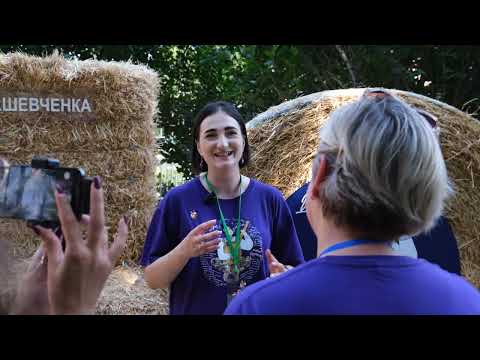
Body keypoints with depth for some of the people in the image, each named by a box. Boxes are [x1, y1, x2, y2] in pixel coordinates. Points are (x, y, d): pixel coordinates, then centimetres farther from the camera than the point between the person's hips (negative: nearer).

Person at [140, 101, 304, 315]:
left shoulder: (269, 198, -7)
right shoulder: (177, 200, -11)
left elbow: (294, 271, 1)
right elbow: (152, 279, -9)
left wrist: (282, 276, -20)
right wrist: (184, 251, -25)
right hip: (193, 309, -1)